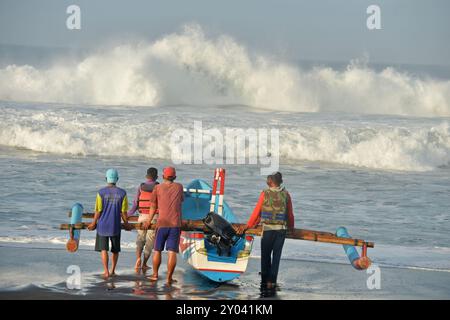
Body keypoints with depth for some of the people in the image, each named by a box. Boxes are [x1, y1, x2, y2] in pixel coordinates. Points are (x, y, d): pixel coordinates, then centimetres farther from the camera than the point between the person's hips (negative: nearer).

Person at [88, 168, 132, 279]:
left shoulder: (101, 192, -7)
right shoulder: (122, 193, -4)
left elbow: (98, 211, -6)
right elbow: (123, 212, -2)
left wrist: (93, 223, 6)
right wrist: (126, 224, 11)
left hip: (102, 225, -1)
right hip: (115, 226, 1)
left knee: (104, 249, 2)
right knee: (115, 249, 17)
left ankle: (106, 271, -8)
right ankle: (113, 270, 24)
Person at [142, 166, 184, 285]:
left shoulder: (157, 188, 2)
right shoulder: (179, 187, 5)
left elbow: (153, 207, 10)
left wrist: (149, 221, 25)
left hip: (162, 223, 0)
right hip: (176, 224, 0)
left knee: (157, 250, 13)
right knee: (172, 251, -2)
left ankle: (155, 274, 19)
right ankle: (169, 277, -5)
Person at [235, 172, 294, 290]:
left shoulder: (265, 193, -5)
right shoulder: (285, 194, 1)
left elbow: (257, 212, 1)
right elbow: (290, 213, 7)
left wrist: (247, 226, 11)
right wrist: (291, 227, 23)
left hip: (268, 229, -1)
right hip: (281, 229, 1)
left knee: (265, 255, 11)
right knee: (276, 256, 7)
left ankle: (265, 280, 14)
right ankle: (272, 281, 4)